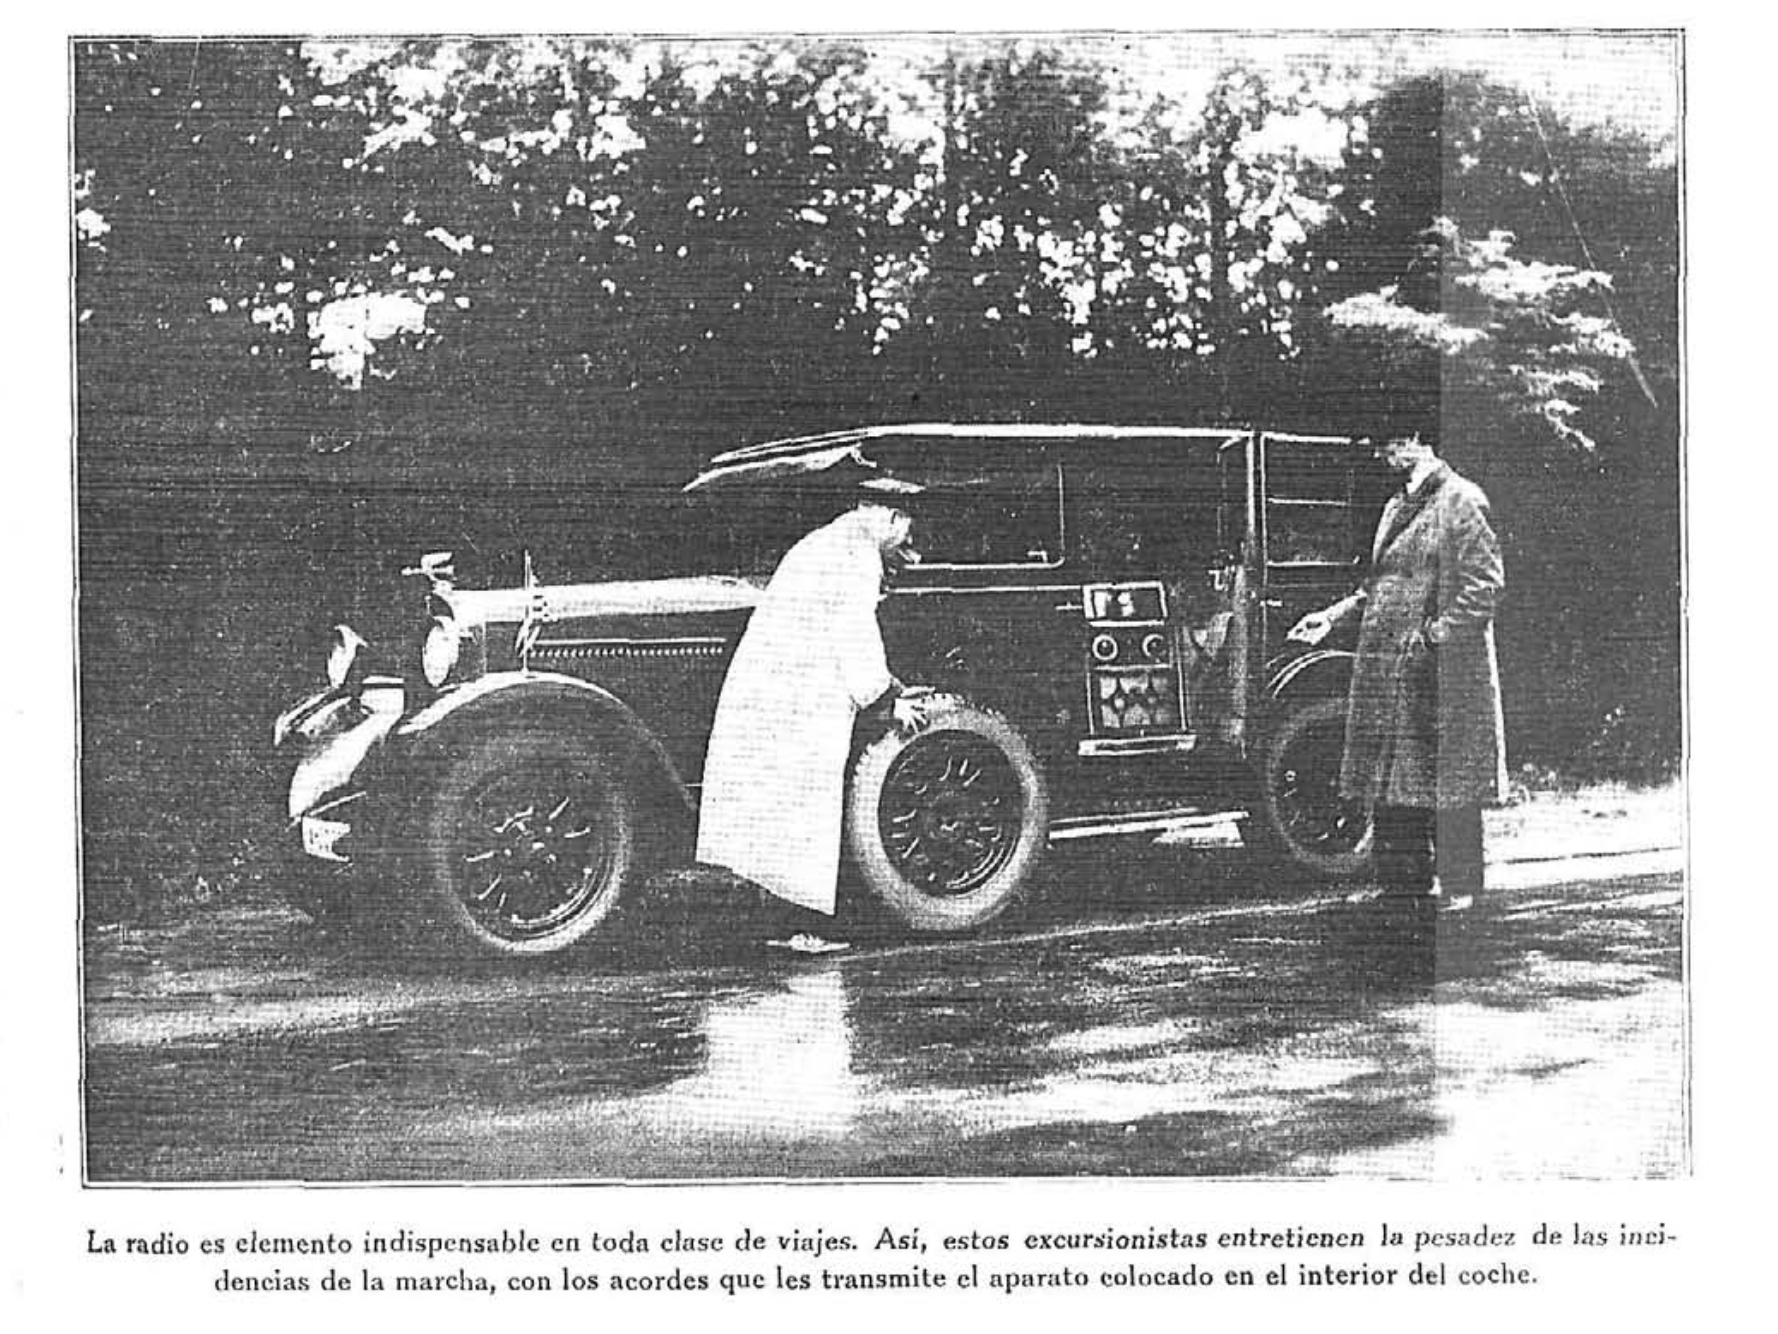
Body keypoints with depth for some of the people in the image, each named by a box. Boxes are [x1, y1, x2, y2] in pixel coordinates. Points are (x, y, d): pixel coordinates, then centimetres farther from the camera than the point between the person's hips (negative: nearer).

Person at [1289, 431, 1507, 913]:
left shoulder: (1462, 501, -8)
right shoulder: (1397, 507, 18)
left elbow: (1486, 583, -14)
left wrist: (1435, 634, -18)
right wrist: (1334, 616, 14)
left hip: (1443, 671, -8)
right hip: (1387, 671, 8)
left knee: (1445, 781, -2)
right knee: (1391, 782, 11)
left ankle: (1458, 886, 7)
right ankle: (1404, 881, 20)